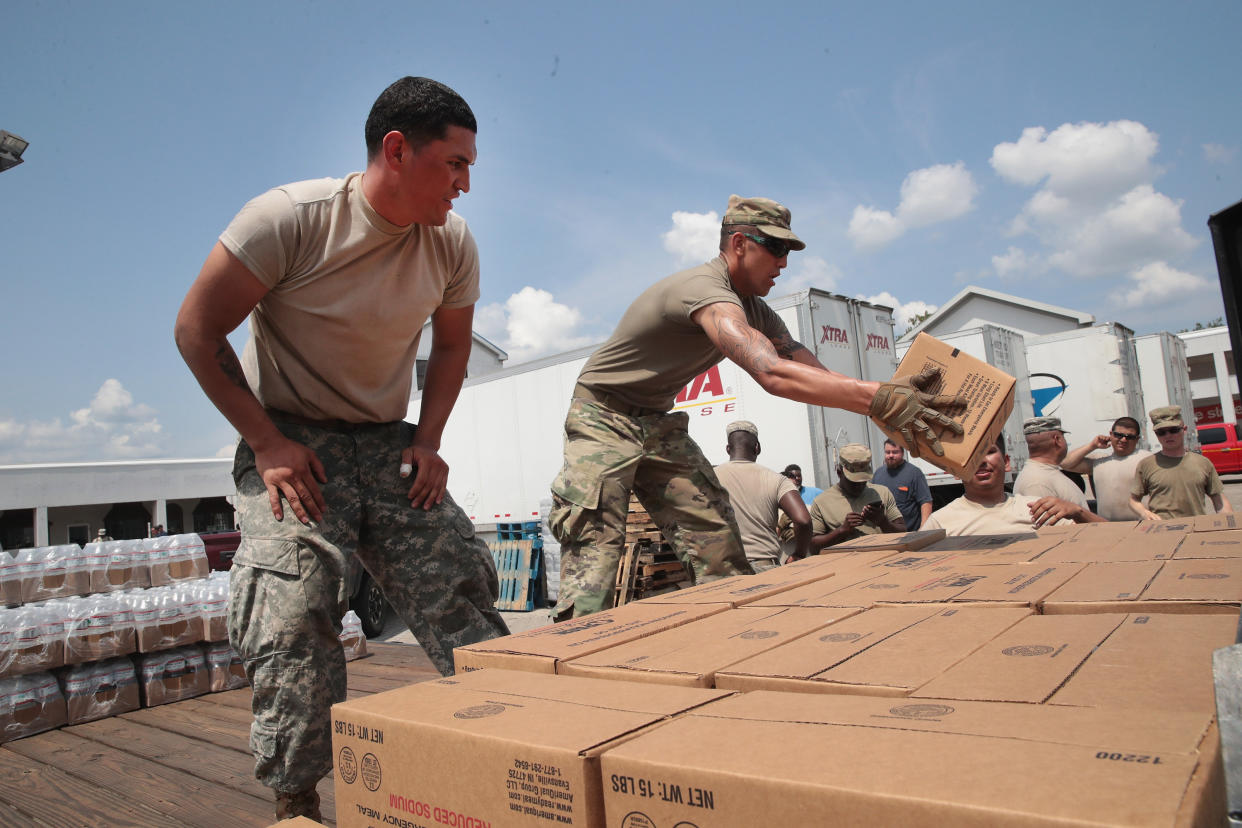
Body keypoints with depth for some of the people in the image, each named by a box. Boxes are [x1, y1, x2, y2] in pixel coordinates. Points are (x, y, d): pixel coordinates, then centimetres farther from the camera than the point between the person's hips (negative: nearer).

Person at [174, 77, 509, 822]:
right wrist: (267, 444, -15)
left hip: (389, 443, 4)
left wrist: (429, 441, -1)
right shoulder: (289, 218, -17)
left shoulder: (454, 243, -5)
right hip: (289, 439, -3)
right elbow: (198, 330, -10)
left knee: (463, 596, -4)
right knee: (293, 613, -15)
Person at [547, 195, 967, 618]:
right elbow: (772, 374, -43)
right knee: (594, 551, -17)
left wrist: (893, 393, -23)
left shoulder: (755, 310, 4)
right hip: (603, 419, -8)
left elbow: (816, 374, -6)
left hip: (658, 424, 9)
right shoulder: (704, 290, -28)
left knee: (721, 549, -1)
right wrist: (880, 398, -49)